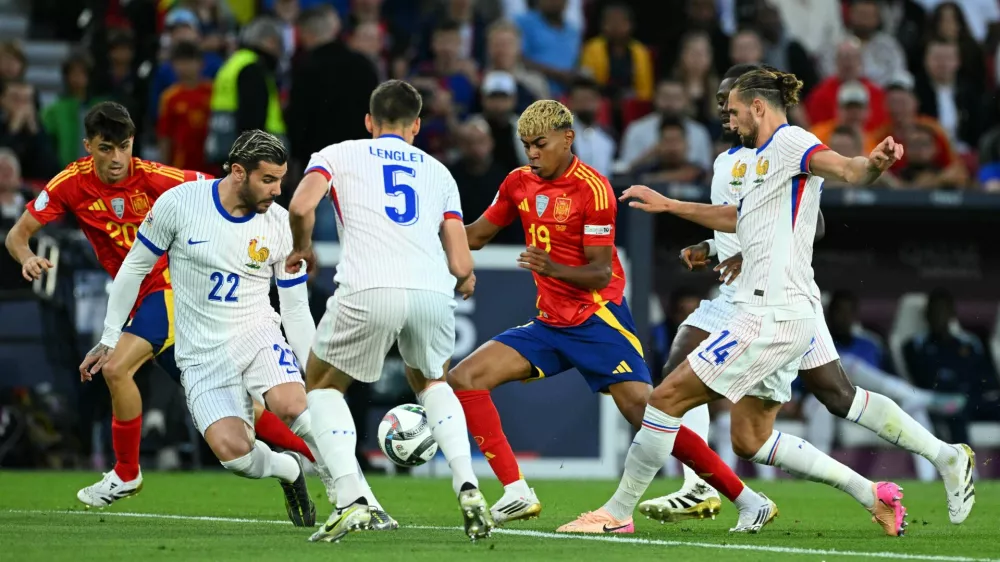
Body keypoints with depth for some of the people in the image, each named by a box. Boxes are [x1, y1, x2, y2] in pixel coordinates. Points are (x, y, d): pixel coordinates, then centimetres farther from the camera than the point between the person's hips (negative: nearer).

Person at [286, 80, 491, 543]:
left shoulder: (337, 155, 20)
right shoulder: (438, 173, 26)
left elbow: (301, 206, -1)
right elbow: (461, 266, 18)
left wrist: (302, 248, 21)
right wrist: (465, 281, 42)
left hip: (367, 291, -3)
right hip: (432, 291, 3)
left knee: (322, 386, 22)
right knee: (431, 383, 31)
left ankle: (350, 501, 3)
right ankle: (468, 489, 10)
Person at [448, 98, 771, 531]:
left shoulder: (592, 188, -14)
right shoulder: (519, 183, 7)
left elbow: (600, 272, -17)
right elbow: (476, 235, 19)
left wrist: (553, 268, -35)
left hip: (597, 319, -7)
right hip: (550, 324, 7)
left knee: (644, 410, -19)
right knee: (464, 378, -6)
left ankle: (745, 499, -13)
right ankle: (517, 494, -7)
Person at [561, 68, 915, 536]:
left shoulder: (789, 142, -9)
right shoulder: (760, 157, 22)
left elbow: (845, 169, -28)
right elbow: (739, 218, 39)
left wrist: (872, 164, -51)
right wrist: (668, 205, 43)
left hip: (772, 315, -11)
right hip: (770, 311, 11)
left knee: (668, 397, -7)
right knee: (751, 440, 13)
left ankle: (617, 511, 0)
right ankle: (872, 494, 14)